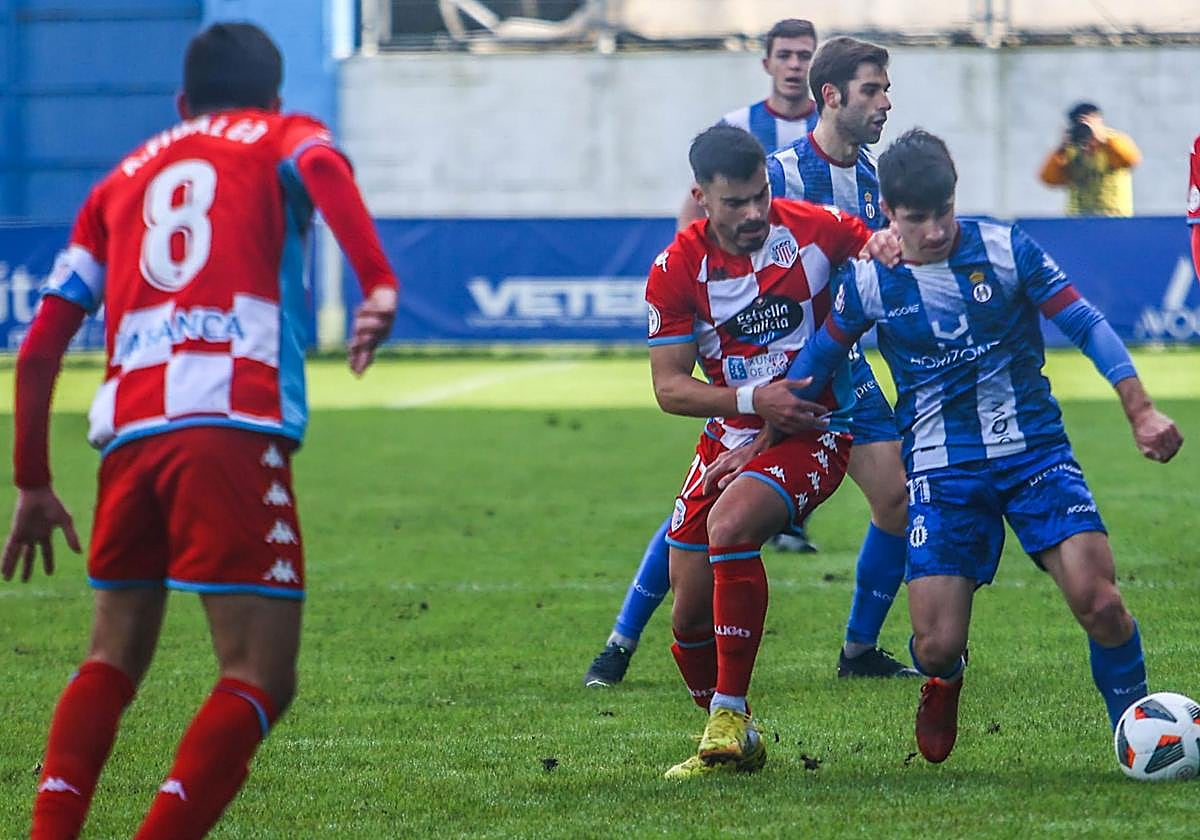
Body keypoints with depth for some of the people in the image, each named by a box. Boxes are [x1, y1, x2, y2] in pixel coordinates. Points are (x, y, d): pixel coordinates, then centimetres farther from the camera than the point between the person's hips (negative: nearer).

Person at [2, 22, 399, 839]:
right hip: (234, 427, -5)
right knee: (260, 677, -4)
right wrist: (379, 285, -23)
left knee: (114, 658, 20)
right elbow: (321, 165, -10)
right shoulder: (283, 135, 17)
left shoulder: (121, 181, 28)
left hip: (129, 432, 5)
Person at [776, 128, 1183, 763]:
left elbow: (1088, 326, -2)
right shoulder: (869, 281, -1)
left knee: (1099, 603, -20)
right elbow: (818, 359, 15)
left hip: (1033, 449, -1)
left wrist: (1141, 411, -12)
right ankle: (943, 682, 29)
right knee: (937, 645, -11)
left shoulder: (1005, 250, -5)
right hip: (941, 471, 1)